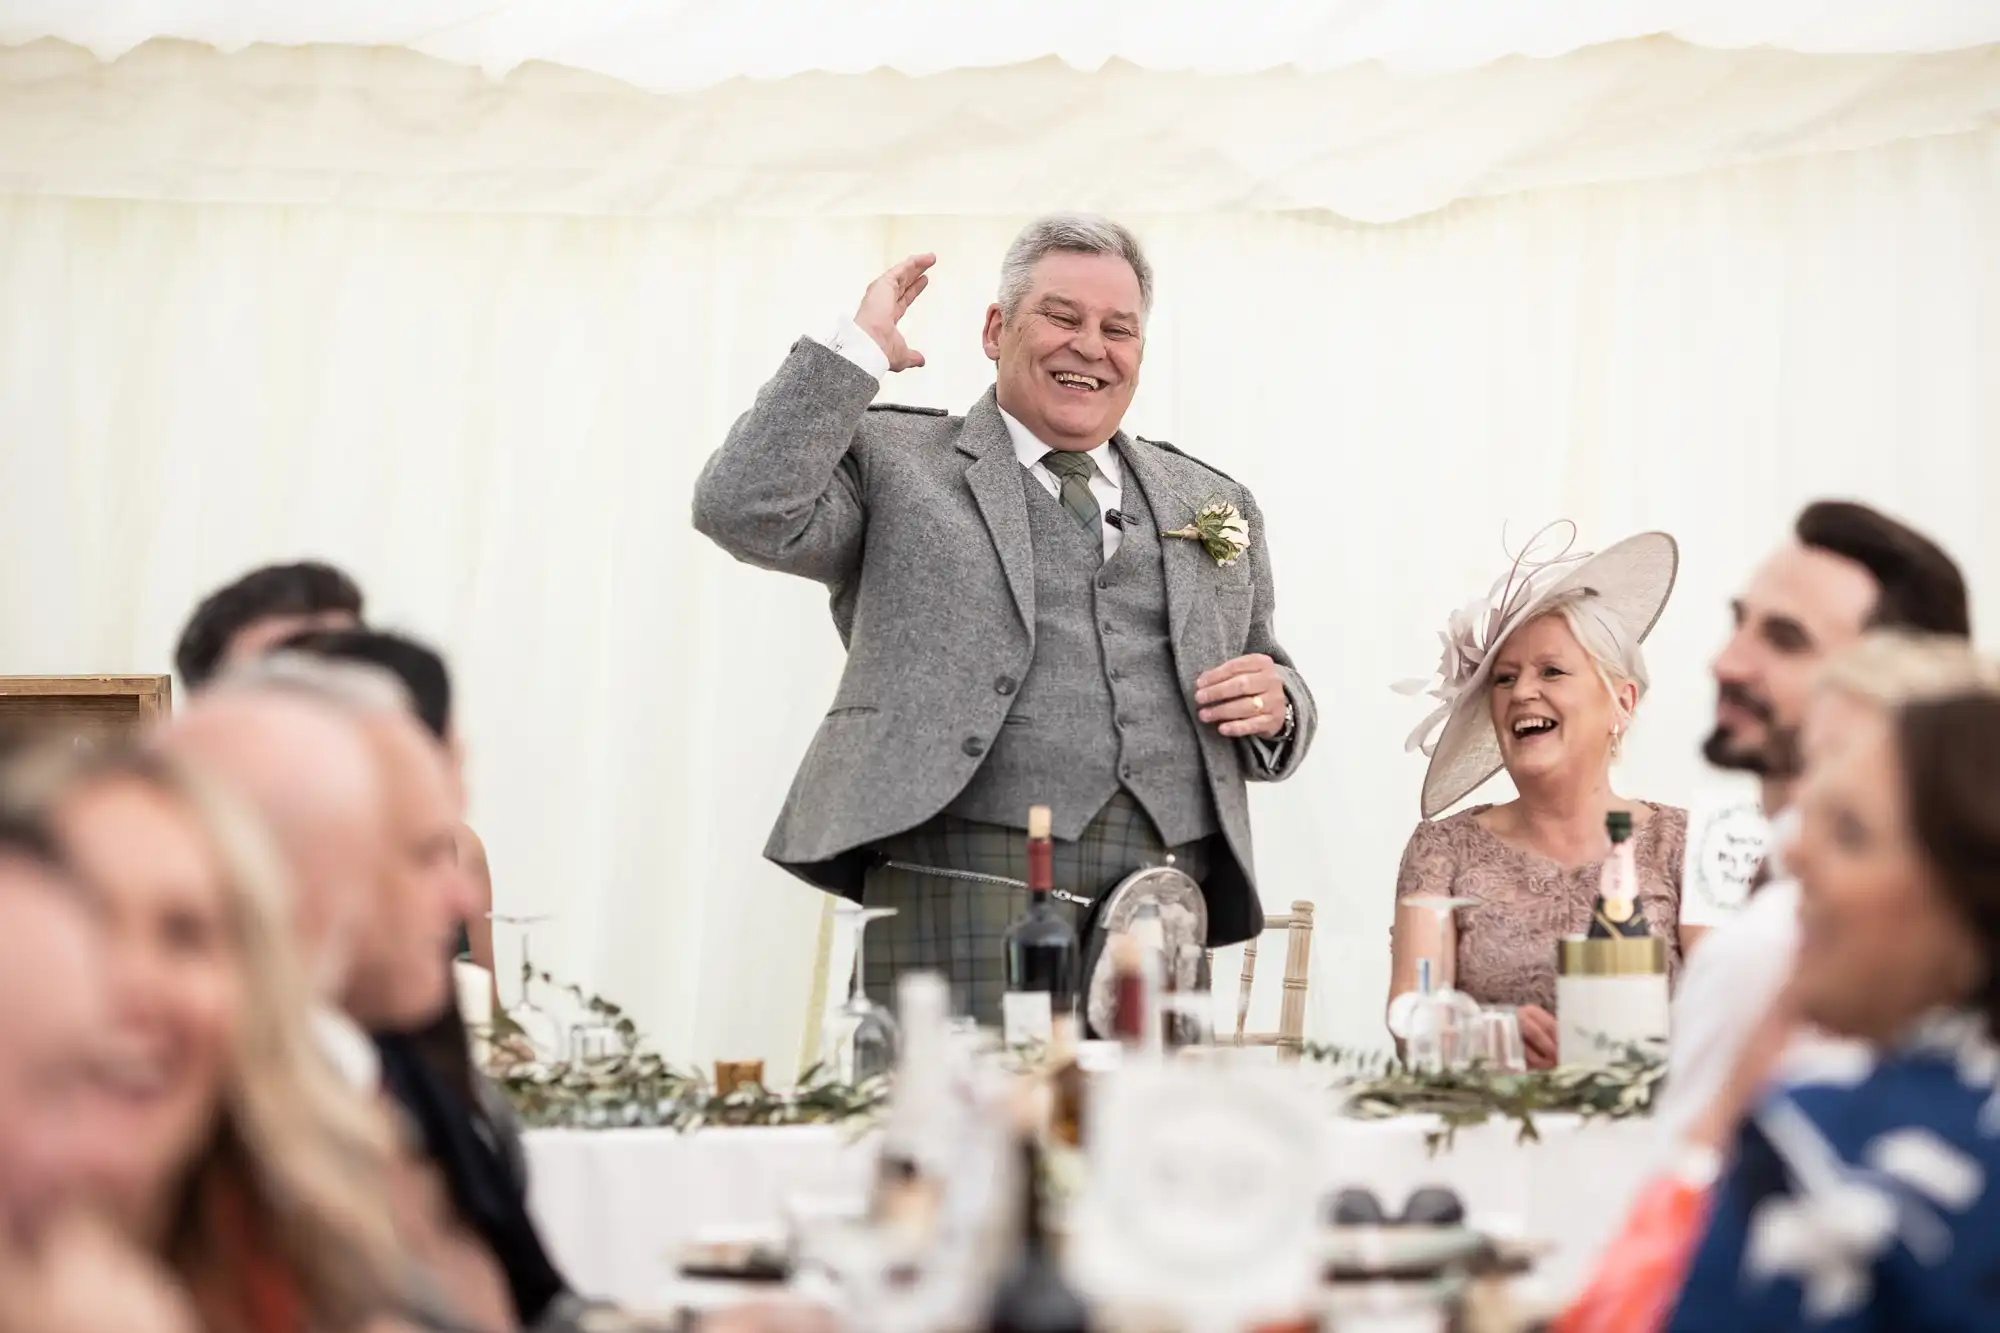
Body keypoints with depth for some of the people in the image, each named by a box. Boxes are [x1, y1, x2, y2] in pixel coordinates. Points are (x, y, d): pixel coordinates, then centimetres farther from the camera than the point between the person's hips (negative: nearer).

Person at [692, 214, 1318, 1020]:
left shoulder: (1209, 502, 24)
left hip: (1164, 909, 4)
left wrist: (1275, 703, 5)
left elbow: (1273, 686, 30)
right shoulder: (895, 462, 11)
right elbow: (745, 511, -6)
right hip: (965, 893, -4)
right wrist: (859, 349, 1)